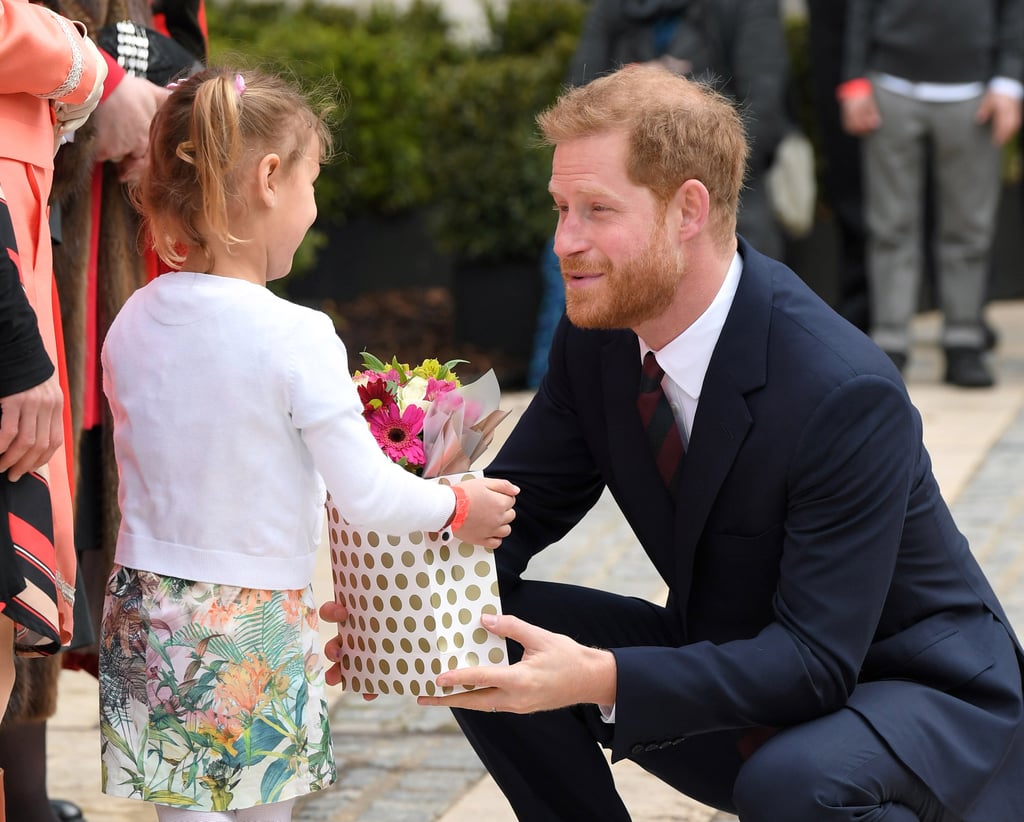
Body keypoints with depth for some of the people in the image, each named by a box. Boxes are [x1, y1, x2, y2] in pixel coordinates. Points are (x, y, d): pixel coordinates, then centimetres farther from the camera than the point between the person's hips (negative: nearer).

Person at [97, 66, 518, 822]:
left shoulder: (131, 324, -1)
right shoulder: (297, 338, -18)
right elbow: (365, 493, -14)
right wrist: (459, 506, 4)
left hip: (147, 611, 5)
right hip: (256, 625, -5)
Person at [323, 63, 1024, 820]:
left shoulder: (848, 394, -29)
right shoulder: (598, 334, -8)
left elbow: (816, 659, -30)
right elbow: (520, 502, 0)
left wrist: (600, 680, -40)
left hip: (925, 699, -6)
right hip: (734, 667, 6)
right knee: (485, 646, -10)